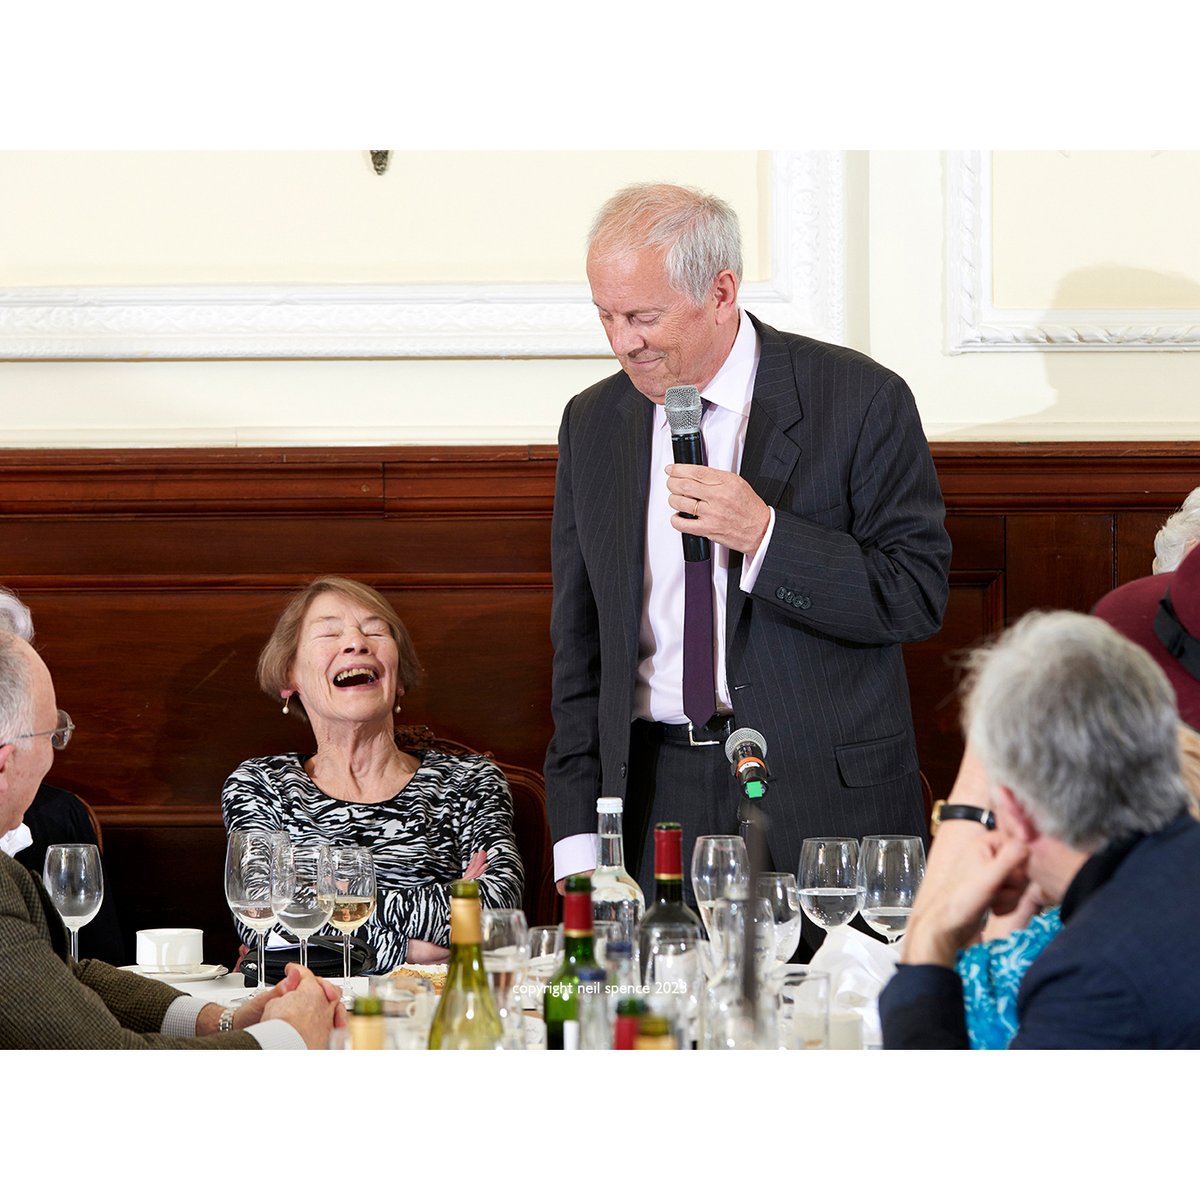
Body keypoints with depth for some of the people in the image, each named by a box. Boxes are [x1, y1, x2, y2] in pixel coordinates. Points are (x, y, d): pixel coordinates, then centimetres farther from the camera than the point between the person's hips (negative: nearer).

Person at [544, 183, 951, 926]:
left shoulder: (861, 401, -4)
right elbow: (580, 644, 13)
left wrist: (765, 537, -20)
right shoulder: (592, 423, 10)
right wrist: (578, 844, 6)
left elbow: (919, 597, -7)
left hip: (826, 804, -3)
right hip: (656, 802, 3)